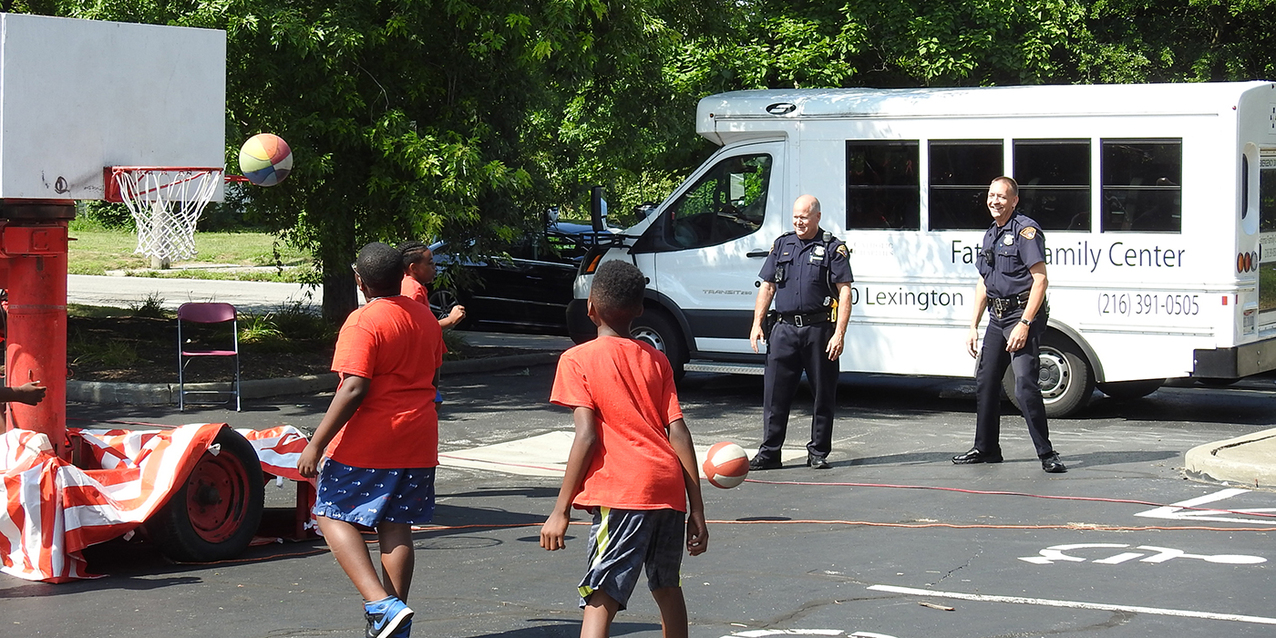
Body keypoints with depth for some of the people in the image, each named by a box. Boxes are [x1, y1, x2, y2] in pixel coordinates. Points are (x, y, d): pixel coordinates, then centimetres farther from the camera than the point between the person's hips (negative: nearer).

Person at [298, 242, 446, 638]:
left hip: (367, 444, -7)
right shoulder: (425, 317, 10)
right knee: (396, 527, 11)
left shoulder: (363, 323, -14)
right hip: (418, 444, 7)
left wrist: (316, 445, -19)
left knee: (334, 517, 1)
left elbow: (354, 389, -21)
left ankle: (382, 605, -15)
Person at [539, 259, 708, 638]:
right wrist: (696, 509, 10)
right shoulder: (656, 360, 15)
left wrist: (562, 510, -5)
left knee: (600, 600, -13)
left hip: (621, 493, -5)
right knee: (667, 589, 24)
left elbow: (587, 436, -8)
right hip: (670, 489, 5)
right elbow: (678, 434, 8)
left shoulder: (578, 360, 2)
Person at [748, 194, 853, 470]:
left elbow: (845, 293, -4)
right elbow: (767, 286, 16)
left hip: (819, 329, -3)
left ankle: (818, 452, 14)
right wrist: (757, 324, 5)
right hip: (784, 328, 3)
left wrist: (839, 333, -13)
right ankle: (768, 453, 5)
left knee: (823, 395, 4)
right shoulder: (781, 245, 14)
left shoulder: (833, 248, 1)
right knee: (775, 393, 0)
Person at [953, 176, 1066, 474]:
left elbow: (1040, 280, -17)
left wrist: (1025, 324, -23)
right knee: (985, 381, 12)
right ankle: (986, 448, 24)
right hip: (997, 317, 9)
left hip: (1023, 314, -9)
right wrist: (973, 326, 15)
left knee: (1025, 385, -15)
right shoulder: (990, 234, 16)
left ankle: (1046, 454, -11)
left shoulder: (1026, 230, -11)